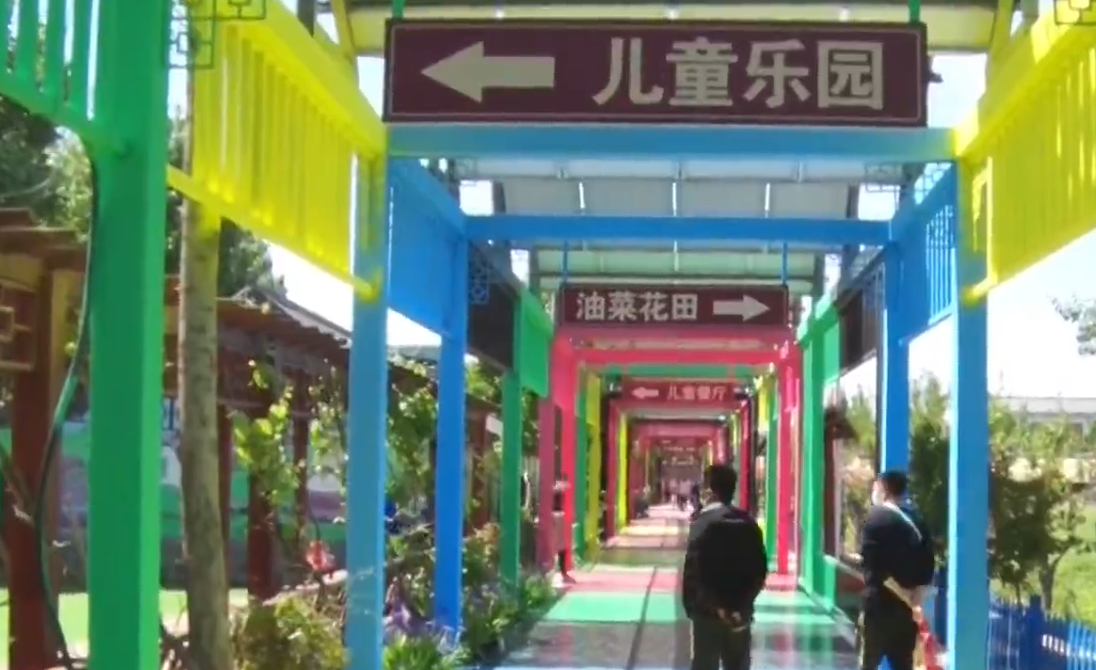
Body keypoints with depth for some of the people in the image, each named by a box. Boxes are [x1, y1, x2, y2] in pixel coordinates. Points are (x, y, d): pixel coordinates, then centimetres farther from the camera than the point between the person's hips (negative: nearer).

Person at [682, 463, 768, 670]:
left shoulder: (703, 522, -12)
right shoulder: (748, 522, 5)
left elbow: (693, 569, -18)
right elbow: (760, 568, 5)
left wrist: (690, 604, -13)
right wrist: (744, 603, 6)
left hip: (709, 612, -5)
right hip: (739, 613, 5)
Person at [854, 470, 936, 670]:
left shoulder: (877, 517, -6)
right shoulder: (918, 521, 12)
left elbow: (872, 563, -13)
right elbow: (927, 566, 8)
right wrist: (915, 598, 5)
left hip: (880, 603, -5)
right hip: (907, 606, 5)